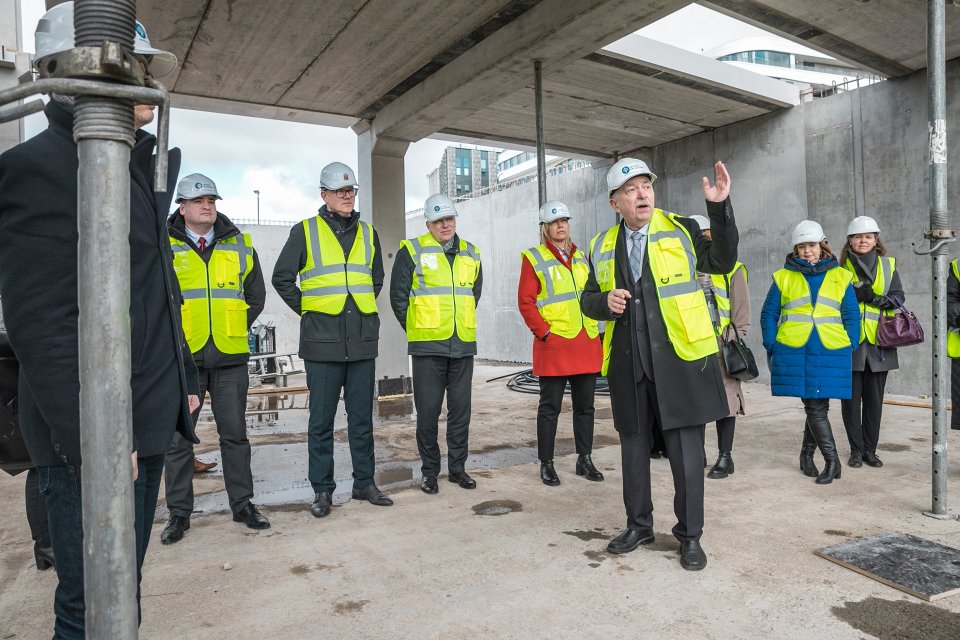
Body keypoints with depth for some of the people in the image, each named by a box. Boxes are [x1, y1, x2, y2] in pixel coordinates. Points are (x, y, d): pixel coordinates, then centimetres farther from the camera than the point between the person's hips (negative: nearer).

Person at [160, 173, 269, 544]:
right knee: (177, 437, 5)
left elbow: (256, 294, 15)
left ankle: (243, 504, 19)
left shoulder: (240, 245, 9)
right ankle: (179, 512, 19)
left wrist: (237, 328, 6)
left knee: (235, 433, 8)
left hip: (230, 357, 2)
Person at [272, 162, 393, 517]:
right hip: (323, 341, -3)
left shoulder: (368, 233, 13)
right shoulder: (305, 231, 2)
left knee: (362, 417, 10)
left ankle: (364, 482, 22)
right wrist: (306, 310, 1)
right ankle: (322, 489, 15)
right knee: (322, 419, 4)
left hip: (362, 340, 3)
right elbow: (282, 278, 6)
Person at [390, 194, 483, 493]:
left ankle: (457, 467, 22)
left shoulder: (471, 253, 12)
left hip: (463, 345, 4)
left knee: (461, 409, 9)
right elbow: (398, 295, 0)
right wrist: (415, 330, 2)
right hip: (428, 346, -4)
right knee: (428, 411, 2)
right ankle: (430, 471, 17)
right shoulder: (412, 250, -2)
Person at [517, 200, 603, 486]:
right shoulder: (533, 258, -1)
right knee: (550, 407, 2)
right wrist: (544, 333, -13)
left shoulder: (581, 257, 16)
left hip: (587, 345, 6)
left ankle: (584, 460, 23)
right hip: (554, 345, -5)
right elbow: (525, 301, -7)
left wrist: (597, 331, 10)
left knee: (585, 405, 11)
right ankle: (546, 464, 12)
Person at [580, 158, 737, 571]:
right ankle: (639, 525, 31)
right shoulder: (602, 246, 11)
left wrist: (719, 208, -13)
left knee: (686, 448, 2)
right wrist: (605, 301, -8)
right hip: (627, 363, 3)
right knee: (633, 443, 13)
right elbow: (587, 301, 15)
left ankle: (690, 535, 19)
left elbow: (722, 261, -4)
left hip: (680, 356, -3)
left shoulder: (680, 229, 4)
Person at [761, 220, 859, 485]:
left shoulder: (841, 277, 12)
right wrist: (771, 347, 0)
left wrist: (851, 348, 1)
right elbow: (769, 314, 9)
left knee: (819, 405, 3)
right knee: (814, 407, -3)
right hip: (794, 352, -1)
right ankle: (832, 460, 4)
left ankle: (807, 454, 21)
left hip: (831, 352, 1)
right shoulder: (783, 277, 9)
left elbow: (851, 316, 11)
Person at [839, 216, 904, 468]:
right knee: (851, 398, 2)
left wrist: (878, 299, -14)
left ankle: (870, 449, 18)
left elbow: (899, 296, 4)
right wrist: (855, 293, -18)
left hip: (878, 343, 2)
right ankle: (856, 450, 13)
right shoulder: (841, 267, 6)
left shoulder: (889, 265, 11)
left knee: (874, 399, 7)